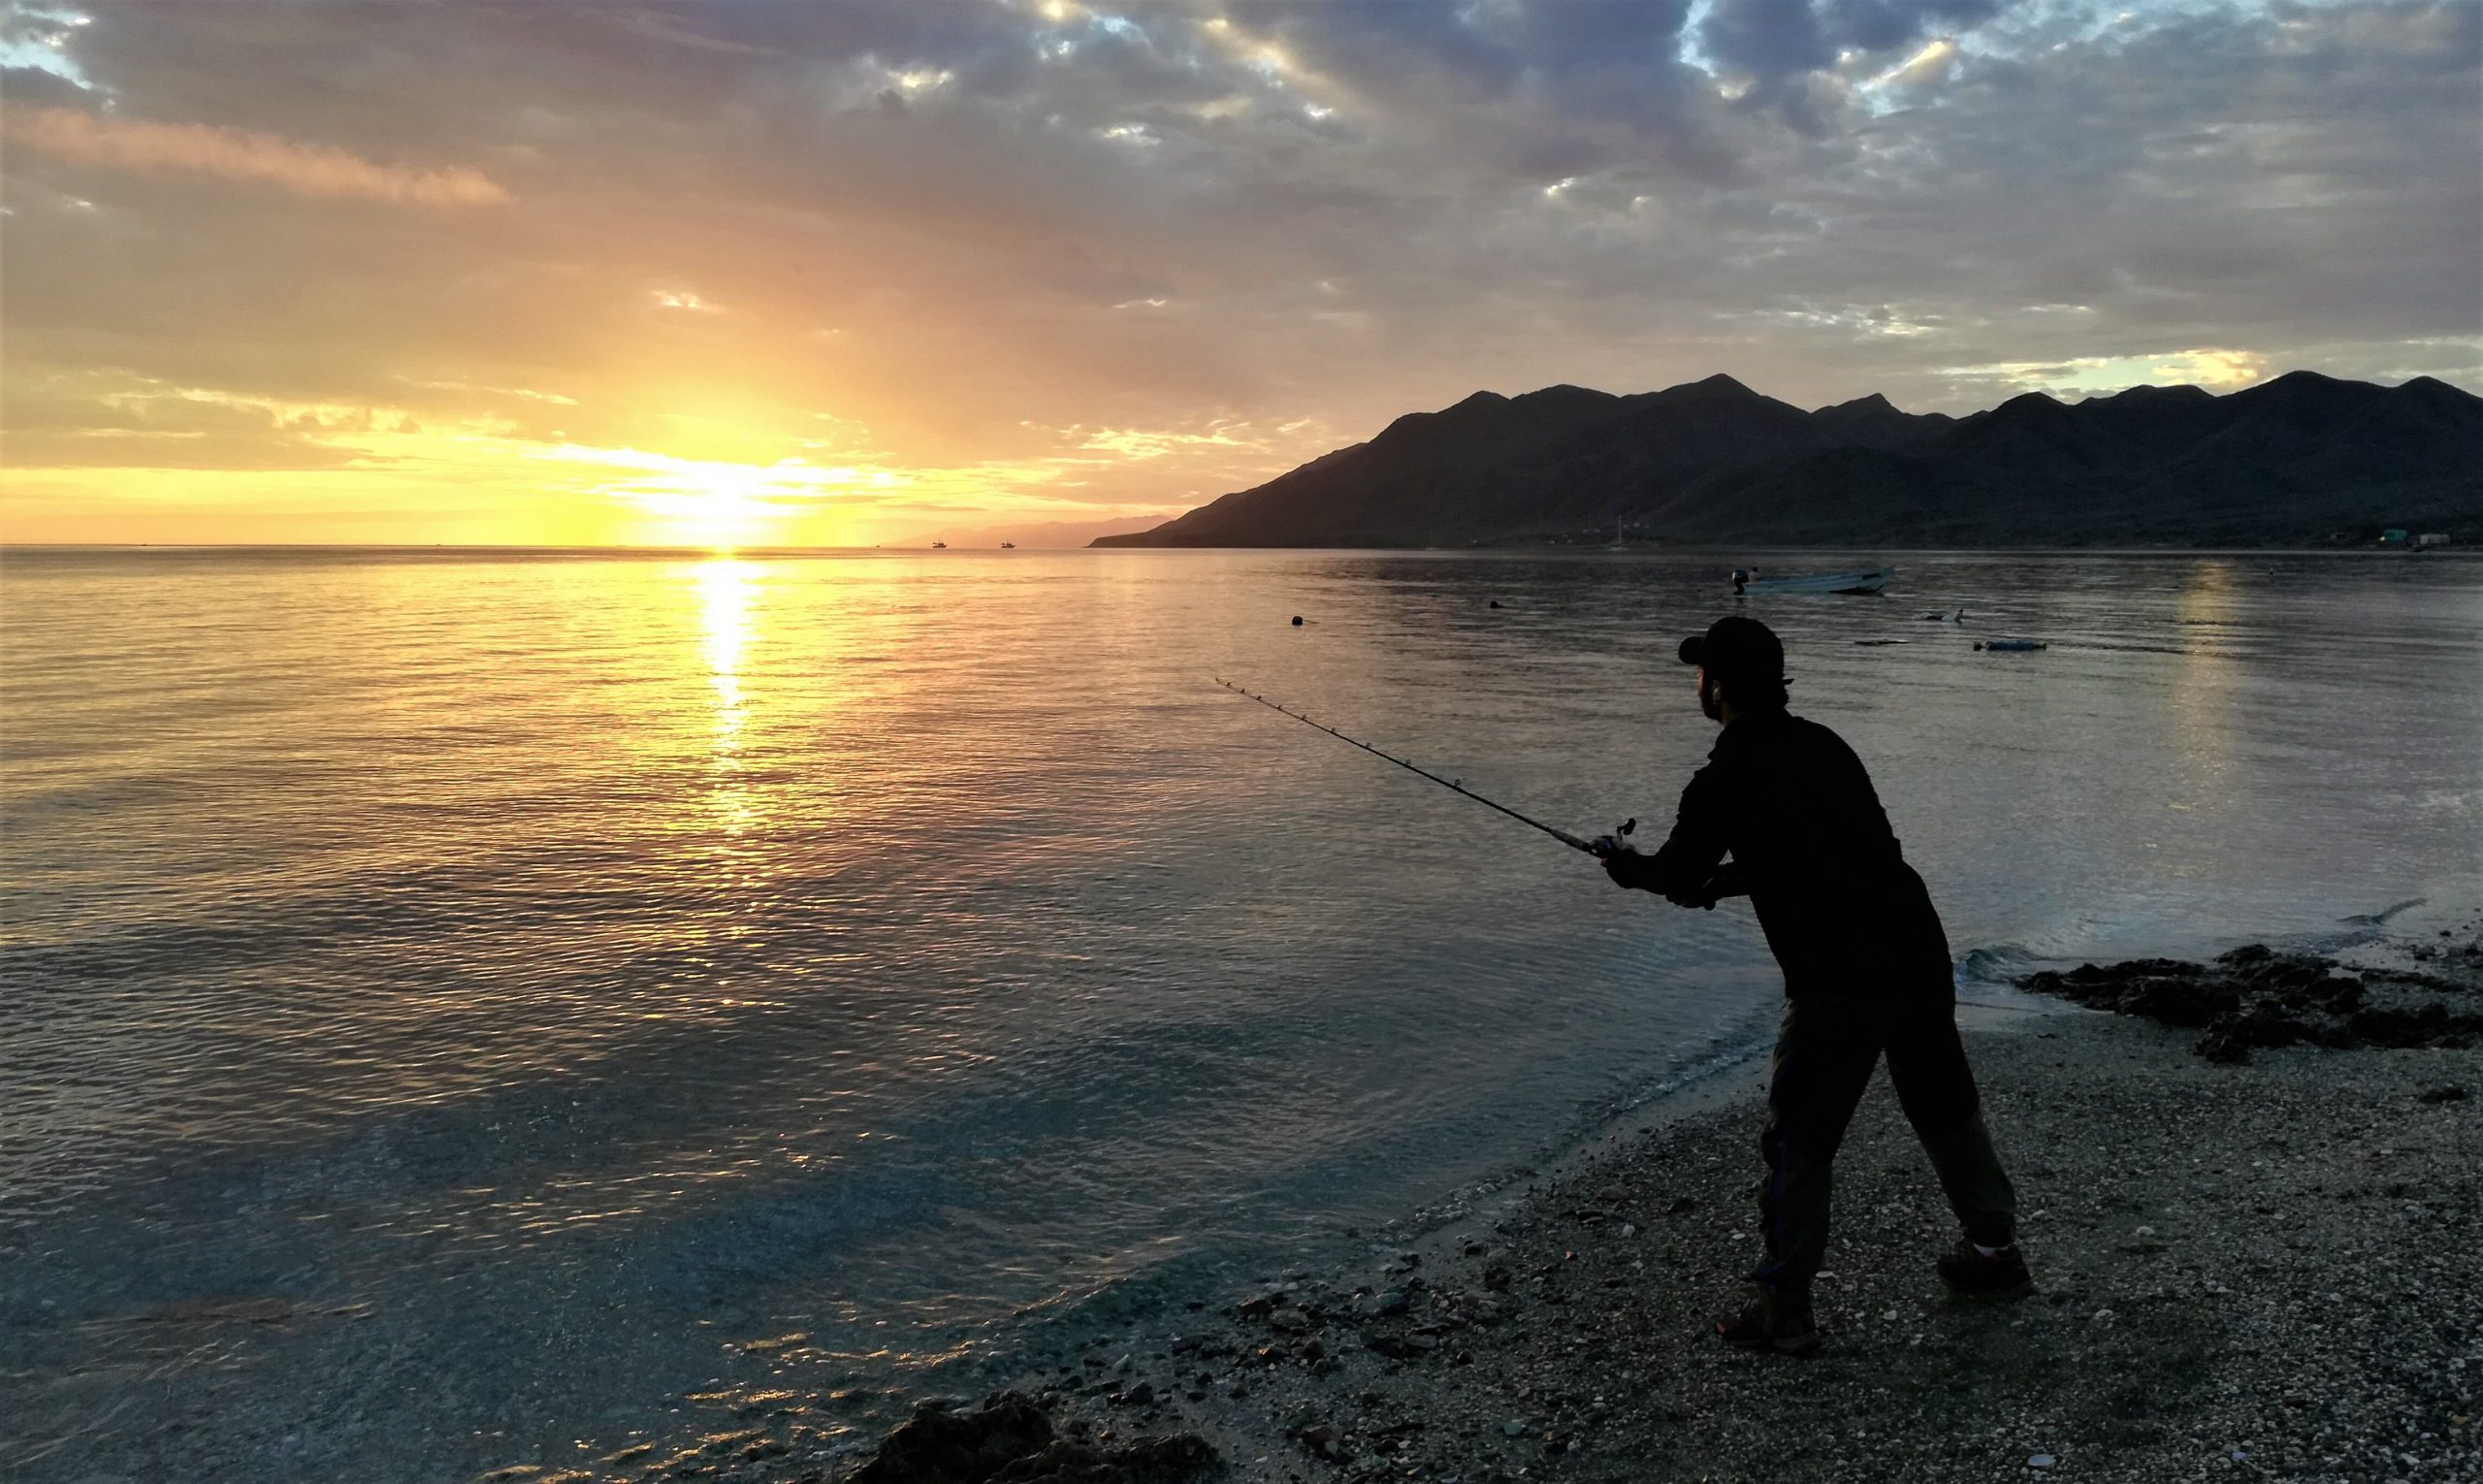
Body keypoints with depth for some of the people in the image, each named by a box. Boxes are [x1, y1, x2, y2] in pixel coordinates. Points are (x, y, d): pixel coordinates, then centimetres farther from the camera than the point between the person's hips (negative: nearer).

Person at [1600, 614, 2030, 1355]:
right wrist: (1721, 880, 24)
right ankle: (1995, 1253, 41)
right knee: (1946, 1108, 25)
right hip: (1918, 951, 7)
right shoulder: (1824, 746, 11)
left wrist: (1629, 868, 26)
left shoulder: (1725, 780, -10)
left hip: (1836, 983, -7)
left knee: (1797, 1147, 5)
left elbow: (1677, 874, 5)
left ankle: (1784, 1312, 13)